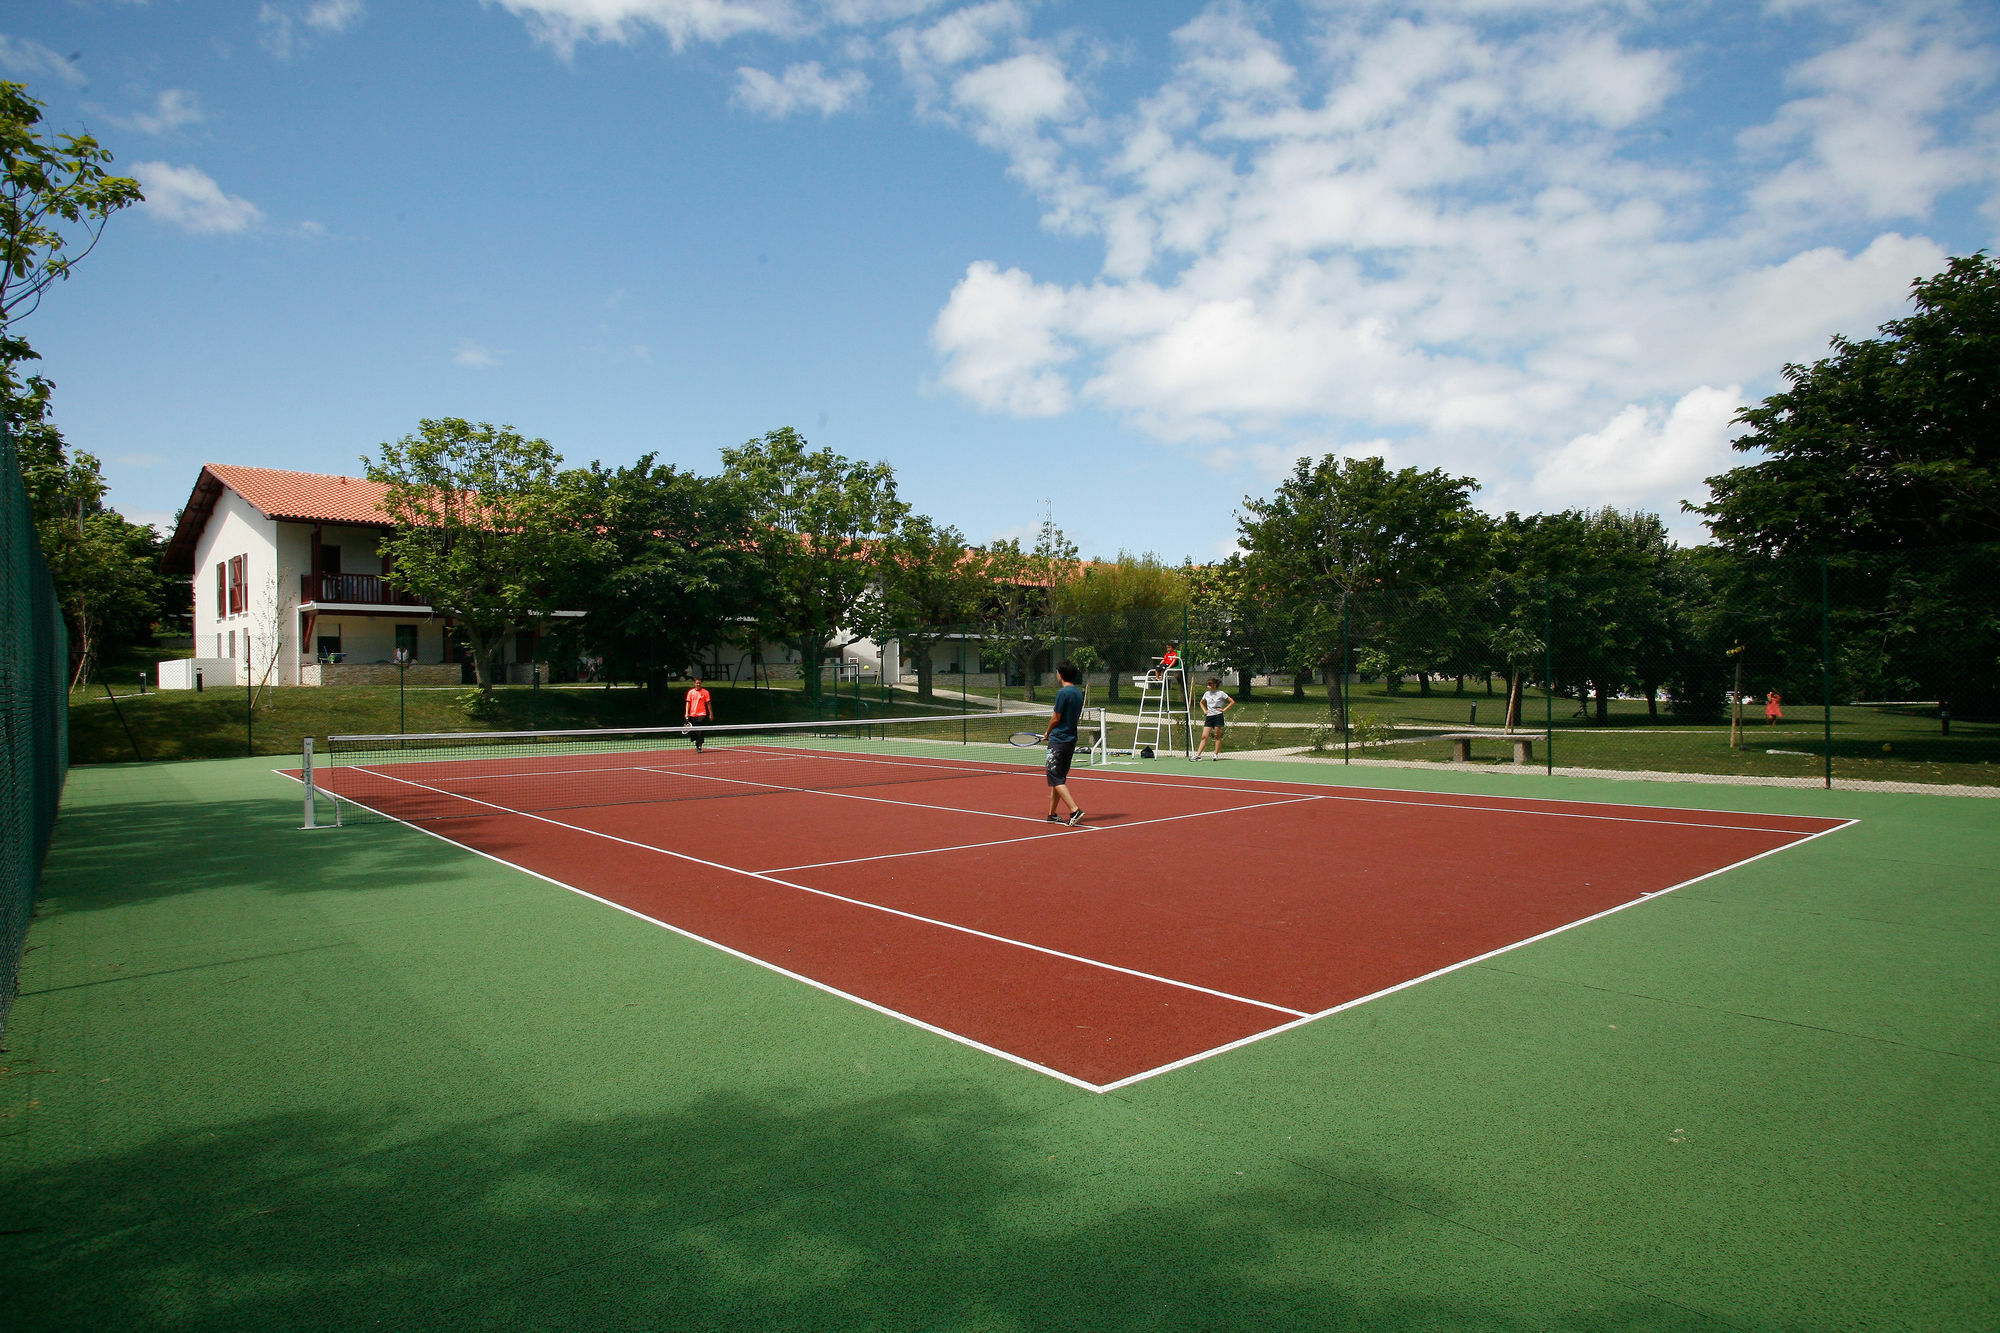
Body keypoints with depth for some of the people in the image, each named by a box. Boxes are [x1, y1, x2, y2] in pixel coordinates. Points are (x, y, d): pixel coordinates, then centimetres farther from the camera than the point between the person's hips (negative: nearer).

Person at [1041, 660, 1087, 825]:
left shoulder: (1063, 693, -16)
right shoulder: (1079, 692, 9)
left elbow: (1056, 718, -13)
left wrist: (1047, 733, 5)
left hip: (1058, 740, -9)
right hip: (1071, 739, 9)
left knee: (1056, 779, -6)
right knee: (1059, 778, 15)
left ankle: (1075, 810, -17)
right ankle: (1052, 814, 21)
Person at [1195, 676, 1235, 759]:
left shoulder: (1220, 693, -4)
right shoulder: (1206, 694, 11)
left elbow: (1232, 702, -2)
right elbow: (1202, 703, 30)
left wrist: (1224, 709, -7)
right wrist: (1204, 710, 13)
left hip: (1218, 716, -4)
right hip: (1209, 717, 4)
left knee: (1217, 736, 1)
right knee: (1204, 737, -2)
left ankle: (1216, 754, 7)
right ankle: (1198, 755, -8)